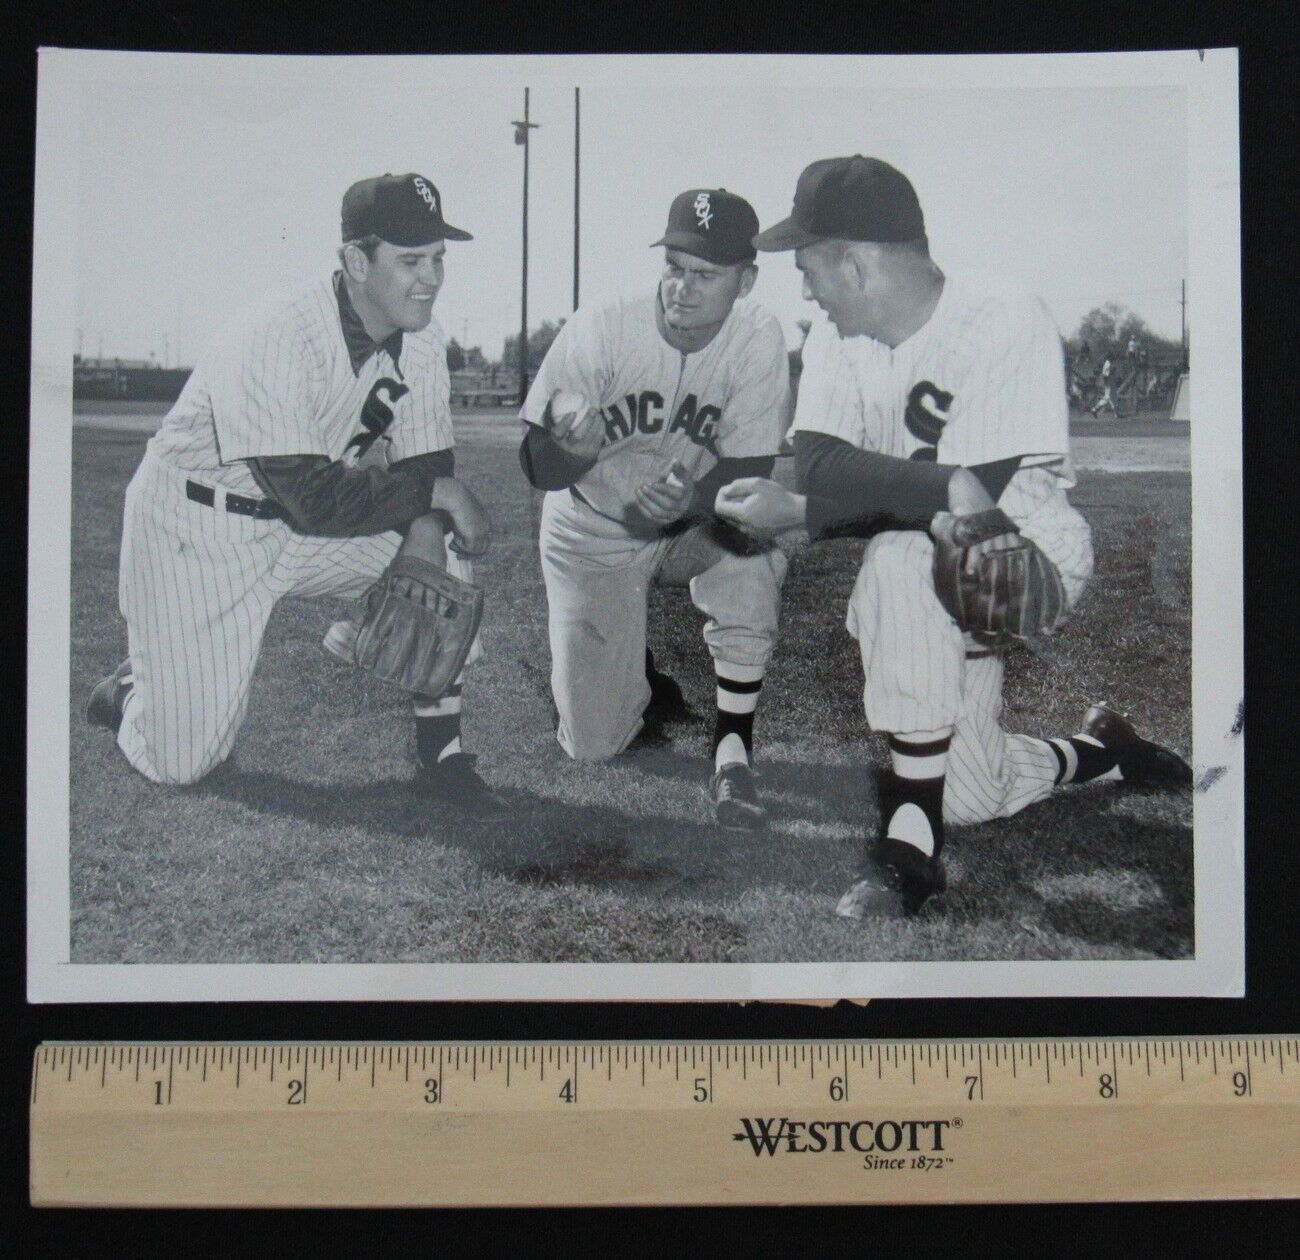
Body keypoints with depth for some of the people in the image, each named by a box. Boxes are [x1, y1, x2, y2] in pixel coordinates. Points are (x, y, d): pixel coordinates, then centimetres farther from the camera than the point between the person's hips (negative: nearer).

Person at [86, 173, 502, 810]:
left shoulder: (421, 342, -8)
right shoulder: (278, 339, -30)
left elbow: (426, 467, -5)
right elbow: (314, 499, -34)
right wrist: (438, 491, -26)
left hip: (304, 518, 6)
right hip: (196, 527, -6)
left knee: (437, 539, -17)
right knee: (180, 762, -6)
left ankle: (440, 753, -5)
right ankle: (134, 687, 30)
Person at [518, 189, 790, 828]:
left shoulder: (758, 339, -20)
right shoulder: (598, 330, -22)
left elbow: (753, 474, -21)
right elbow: (539, 470, -22)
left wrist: (698, 489, -43)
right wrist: (570, 443, -46)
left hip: (697, 519, 0)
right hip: (593, 533, 0)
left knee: (752, 555, -37)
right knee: (591, 741, 0)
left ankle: (733, 755, -19)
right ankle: (642, 678, 38)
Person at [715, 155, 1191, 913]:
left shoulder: (1007, 322, -22)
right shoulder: (836, 338, -4)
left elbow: (973, 503, -29)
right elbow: (821, 464, -19)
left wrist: (799, 513, -33)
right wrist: (942, 485, -37)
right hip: (929, 592, 6)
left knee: (901, 560, -36)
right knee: (970, 796, 4)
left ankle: (913, 844, -28)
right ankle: (1102, 753, 36)